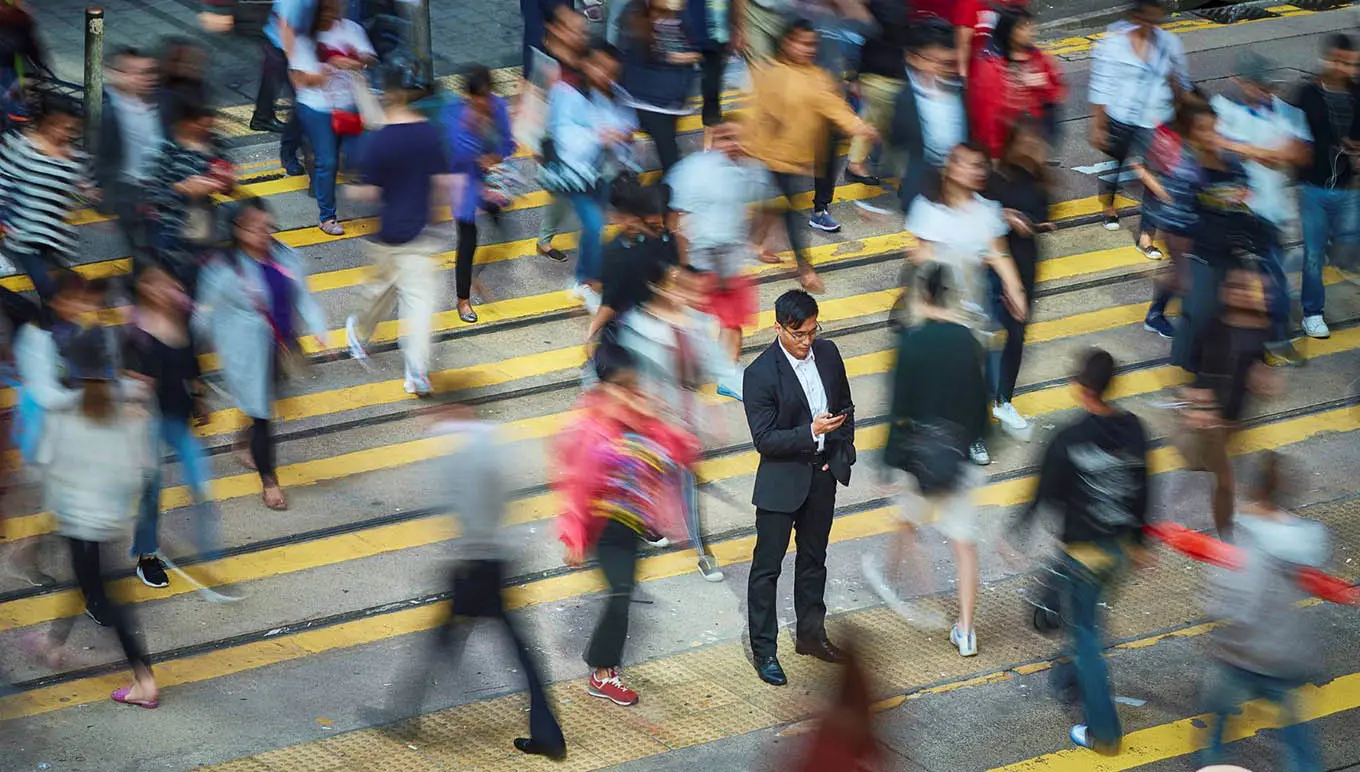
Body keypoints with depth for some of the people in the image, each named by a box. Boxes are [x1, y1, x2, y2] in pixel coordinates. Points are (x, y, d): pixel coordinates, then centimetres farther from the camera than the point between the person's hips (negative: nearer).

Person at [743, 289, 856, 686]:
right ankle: (764, 650, 10)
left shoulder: (828, 353, -2)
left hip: (823, 474, 6)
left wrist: (842, 452, 3)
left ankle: (811, 633, 35)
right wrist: (810, 432, -30)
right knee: (767, 566, 1)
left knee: (813, 558, 20)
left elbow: (846, 407, 12)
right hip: (783, 478, -6)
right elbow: (764, 439, -20)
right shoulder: (760, 374, -20)